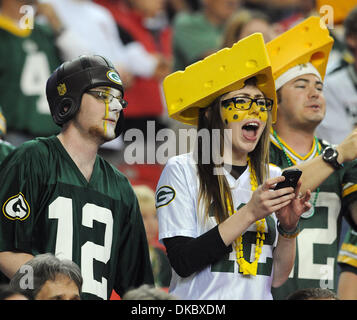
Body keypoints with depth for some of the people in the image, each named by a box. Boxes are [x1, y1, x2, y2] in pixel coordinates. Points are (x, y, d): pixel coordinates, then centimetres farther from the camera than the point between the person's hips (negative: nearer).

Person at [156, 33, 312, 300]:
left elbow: (276, 279, 11)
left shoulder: (273, 177, 12)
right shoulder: (182, 170, 0)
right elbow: (182, 263, -10)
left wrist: (289, 226, -4)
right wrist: (249, 214, -11)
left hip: (258, 299, 3)